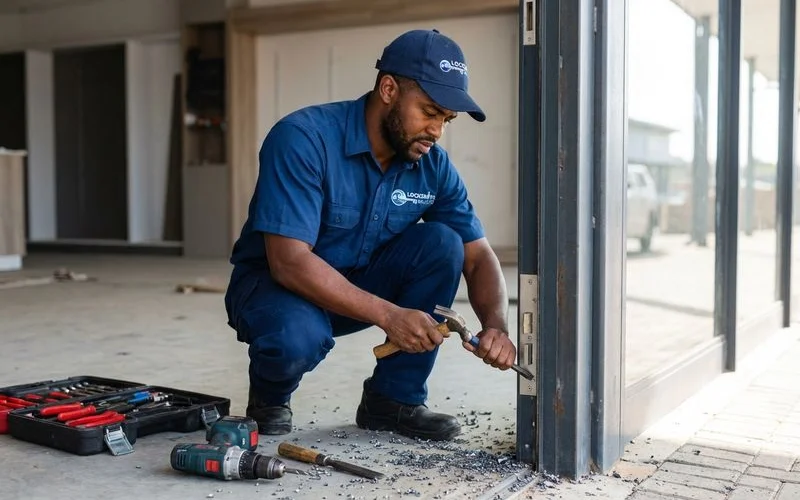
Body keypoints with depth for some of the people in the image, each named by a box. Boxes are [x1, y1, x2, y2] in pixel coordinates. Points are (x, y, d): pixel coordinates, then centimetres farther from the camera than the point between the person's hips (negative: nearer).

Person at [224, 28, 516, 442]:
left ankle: (395, 399, -8)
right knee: (296, 338, -39)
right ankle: (270, 398, 0)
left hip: (361, 283, 5)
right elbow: (289, 261, -31)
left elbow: (478, 257, -4)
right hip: (275, 281, -5)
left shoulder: (433, 165, -8)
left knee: (441, 243, -19)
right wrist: (388, 314, -36)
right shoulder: (303, 138, -25)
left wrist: (495, 326, -25)